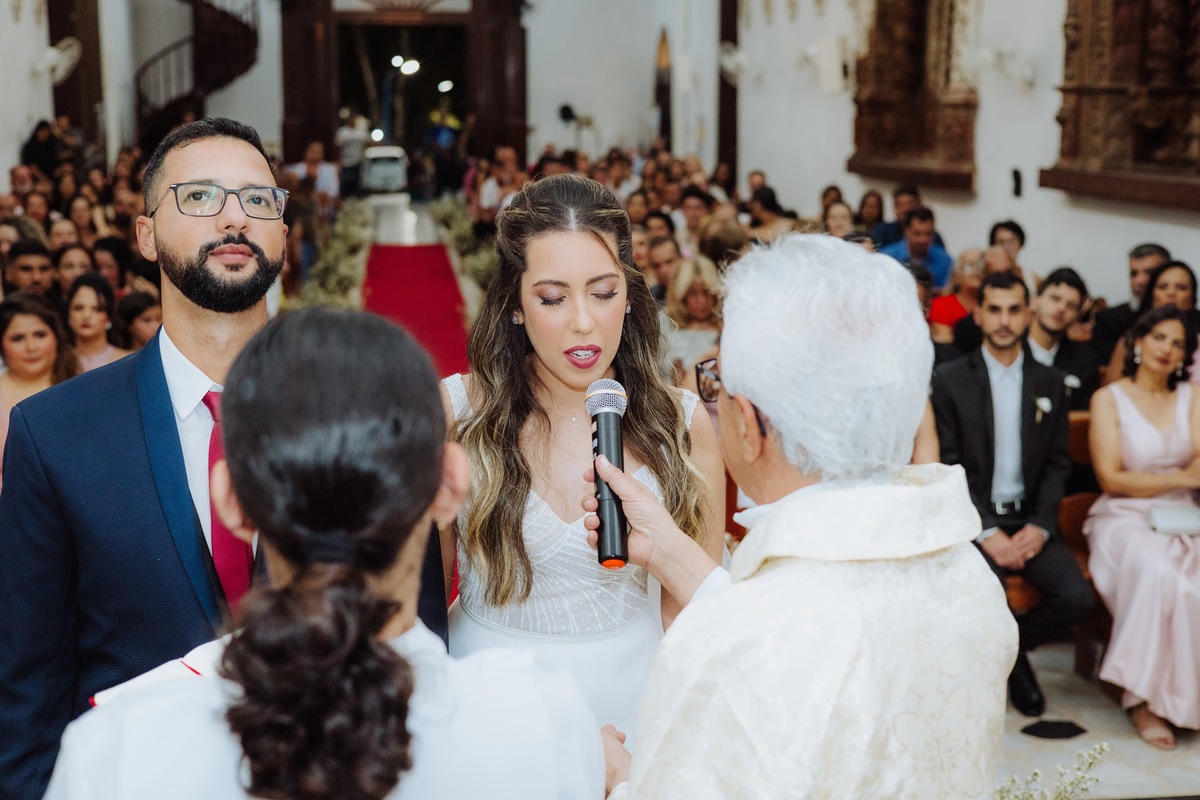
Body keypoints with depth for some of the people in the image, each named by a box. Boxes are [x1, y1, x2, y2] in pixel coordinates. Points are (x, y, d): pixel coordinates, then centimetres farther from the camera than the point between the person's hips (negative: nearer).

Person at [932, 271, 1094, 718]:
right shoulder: (949, 379, 0)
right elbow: (946, 466, -4)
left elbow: (1057, 463, 9)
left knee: (1076, 598, -20)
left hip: (1030, 518, 3)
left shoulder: (1049, 383, 11)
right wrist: (986, 532, -14)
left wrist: (1039, 526, -8)